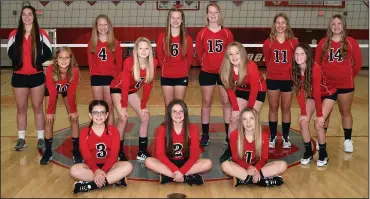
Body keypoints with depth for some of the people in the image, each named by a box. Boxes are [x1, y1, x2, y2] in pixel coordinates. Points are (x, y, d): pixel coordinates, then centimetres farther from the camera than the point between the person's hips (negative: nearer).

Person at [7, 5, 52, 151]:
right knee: (21, 108, 9)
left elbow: (48, 53, -3)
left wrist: (37, 61, -16)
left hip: (37, 76, -1)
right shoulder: (14, 34, 4)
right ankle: (21, 139, 18)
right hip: (19, 77, 1)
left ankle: (41, 138, 15)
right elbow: (11, 54, 1)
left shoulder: (41, 34, 1)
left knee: (37, 107, 7)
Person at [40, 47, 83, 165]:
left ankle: (76, 151, 3)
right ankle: (48, 152, 4)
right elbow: (52, 93, -29)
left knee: (74, 118, -6)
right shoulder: (50, 70, -38)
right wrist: (50, 111, -23)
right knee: (49, 119, -7)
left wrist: (73, 110, -19)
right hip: (51, 90, -1)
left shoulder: (74, 71, -36)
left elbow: (72, 93, -25)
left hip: (67, 90, 1)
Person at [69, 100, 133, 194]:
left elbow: (114, 155, -11)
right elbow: (87, 157, -11)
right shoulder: (84, 132, -4)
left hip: (108, 165, 0)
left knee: (128, 166, -30)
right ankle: (115, 180, -29)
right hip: (92, 166, 0)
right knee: (74, 170, -31)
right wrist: (96, 170, -30)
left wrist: (102, 171, -26)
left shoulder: (113, 130, -4)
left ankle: (90, 185, -30)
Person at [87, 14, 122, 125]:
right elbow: (91, 62, 7)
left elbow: (119, 62, 2)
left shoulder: (115, 43, 1)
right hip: (96, 77, 1)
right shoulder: (92, 43, 4)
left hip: (110, 77, -1)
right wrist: (93, 74, -2)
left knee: (109, 107, 4)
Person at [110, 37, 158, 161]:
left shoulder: (153, 63, -19)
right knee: (123, 117, -20)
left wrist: (143, 105, -9)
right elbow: (125, 85, -28)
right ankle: (119, 151, -5)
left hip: (132, 91, 5)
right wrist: (124, 106, -26)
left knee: (145, 117, -2)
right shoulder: (129, 62, -32)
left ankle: (142, 151, 9)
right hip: (118, 89, -5)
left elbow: (148, 85, -12)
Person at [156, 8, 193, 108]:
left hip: (182, 77, 0)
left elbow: (190, 58, 8)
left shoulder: (187, 38, -2)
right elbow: (160, 57, 7)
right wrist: (166, 68, 11)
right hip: (166, 77, 0)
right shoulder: (162, 37, -3)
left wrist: (183, 69, 11)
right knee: (168, 106, 8)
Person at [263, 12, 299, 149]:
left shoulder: (293, 42, -4)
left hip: (288, 79, 0)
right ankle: (272, 137, 20)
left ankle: (285, 137, 21)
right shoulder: (268, 42, -2)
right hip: (272, 79, 1)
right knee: (273, 108, 9)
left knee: (286, 109, 9)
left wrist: (291, 72, 4)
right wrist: (273, 70, 11)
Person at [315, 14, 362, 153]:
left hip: (345, 84, -1)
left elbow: (358, 62, 3)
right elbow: (317, 62, 4)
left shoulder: (351, 42, -4)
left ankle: (348, 140, 21)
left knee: (345, 112, 10)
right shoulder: (323, 43, -1)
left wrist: (350, 75, 6)